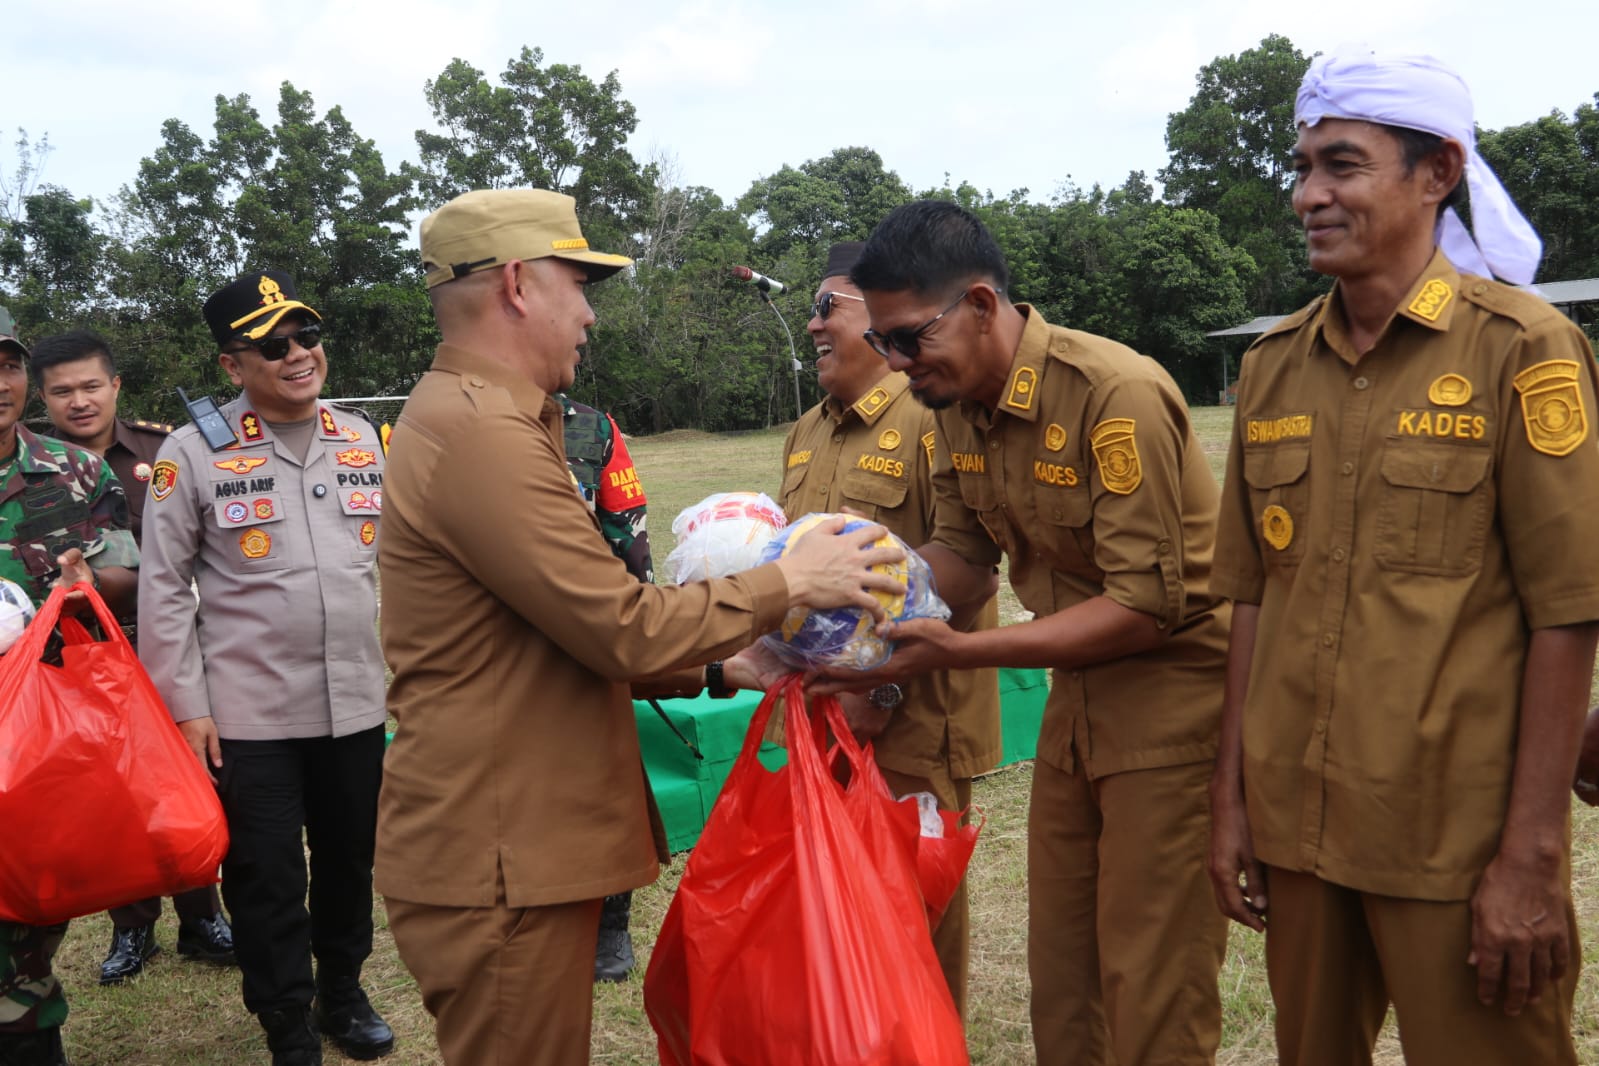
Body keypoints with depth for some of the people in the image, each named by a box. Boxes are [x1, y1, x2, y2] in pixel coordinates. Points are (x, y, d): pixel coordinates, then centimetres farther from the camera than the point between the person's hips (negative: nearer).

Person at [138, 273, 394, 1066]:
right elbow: (163, 588, -5)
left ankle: (342, 991, 40)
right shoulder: (194, 453, -8)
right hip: (248, 713, -3)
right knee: (265, 877, 6)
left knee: (350, 859, 17)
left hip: (357, 703, 4)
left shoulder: (363, 438, 6)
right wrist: (186, 706, -8)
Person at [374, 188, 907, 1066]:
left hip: (516, 840, 10)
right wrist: (788, 582, -9)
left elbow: (579, 630, 17)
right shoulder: (481, 431, -21)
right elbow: (624, 629, -21)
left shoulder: (467, 416, 15)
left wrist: (715, 672, 11)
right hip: (497, 861, -10)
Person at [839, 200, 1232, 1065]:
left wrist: (957, 651, -27)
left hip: (1169, 692, -7)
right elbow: (961, 545, 12)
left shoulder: (1118, 394, -23)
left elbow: (1146, 604, -24)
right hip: (1075, 690, 8)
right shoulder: (958, 404, 1)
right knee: (1056, 969, 15)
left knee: (1151, 988, -1)